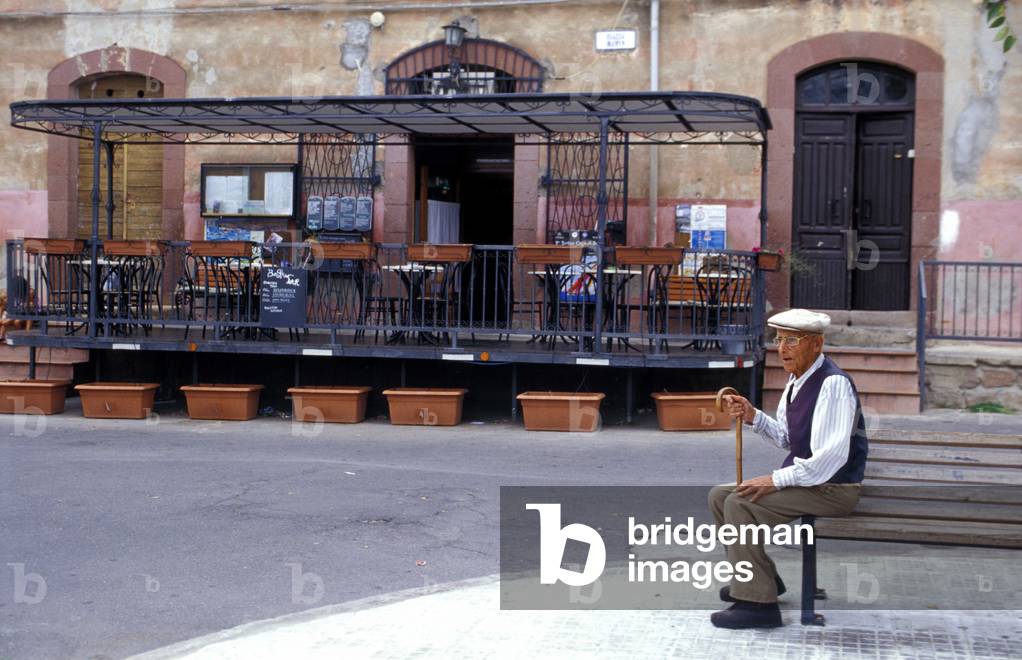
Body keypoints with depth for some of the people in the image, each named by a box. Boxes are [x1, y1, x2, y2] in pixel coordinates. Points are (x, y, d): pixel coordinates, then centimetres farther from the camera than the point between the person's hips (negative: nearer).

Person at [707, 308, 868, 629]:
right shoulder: (797, 379, 8)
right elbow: (785, 437, 17)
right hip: (803, 479, 10)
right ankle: (760, 576, 20)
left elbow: (832, 455, -28)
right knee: (719, 495, 8)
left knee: (740, 504, -24)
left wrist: (776, 480, -25)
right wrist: (752, 416, -1)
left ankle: (758, 603, -18)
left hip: (832, 488, -10)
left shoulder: (833, 384, -21)